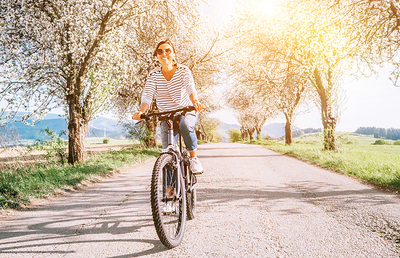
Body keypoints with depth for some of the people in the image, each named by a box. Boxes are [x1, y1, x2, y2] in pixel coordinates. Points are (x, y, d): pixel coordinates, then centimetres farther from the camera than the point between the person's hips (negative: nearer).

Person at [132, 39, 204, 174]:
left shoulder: (183, 70, -11)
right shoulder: (153, 75, -6)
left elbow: (190, 87, -29)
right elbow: (147, 95, -19)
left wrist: (195, 101, -51)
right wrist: (141, 111, -41)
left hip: (187, 111, -2)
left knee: (185, 125, -36)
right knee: (167, 149, -9)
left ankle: (193, 158, -16)